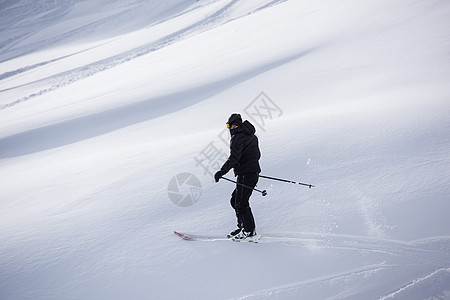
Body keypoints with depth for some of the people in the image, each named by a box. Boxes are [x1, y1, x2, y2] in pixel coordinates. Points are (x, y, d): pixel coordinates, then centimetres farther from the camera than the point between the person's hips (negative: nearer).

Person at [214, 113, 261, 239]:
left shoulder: (238, 137, -12)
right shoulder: (251, 136, 17)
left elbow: (234, 158, -23)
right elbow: (257, 155, 24)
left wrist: (222, 171, -25)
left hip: (245, 174, -10)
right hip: (254, 172, 10)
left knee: (241, 203, -4)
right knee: (235, 200, 14)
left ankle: (249, 230, 2)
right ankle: (242, 226, 17)